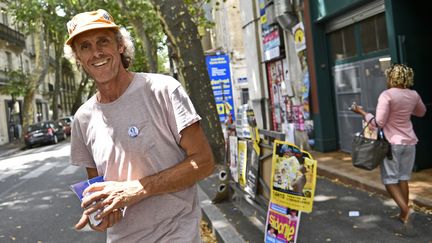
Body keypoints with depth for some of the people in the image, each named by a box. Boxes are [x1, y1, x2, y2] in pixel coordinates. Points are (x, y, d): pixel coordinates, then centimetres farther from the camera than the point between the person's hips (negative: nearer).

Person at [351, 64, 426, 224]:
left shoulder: (387, 95, -16)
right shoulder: (414, 95, 2)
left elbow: (379, 123, -18)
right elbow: (421, 112, 23)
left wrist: (361, 112, -7)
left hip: (392, 143, -5)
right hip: (409, 142, 6)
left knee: (389, 179, 4)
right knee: (403, 178, 14)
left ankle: (405, 209, -12)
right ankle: (404, 213, 18)